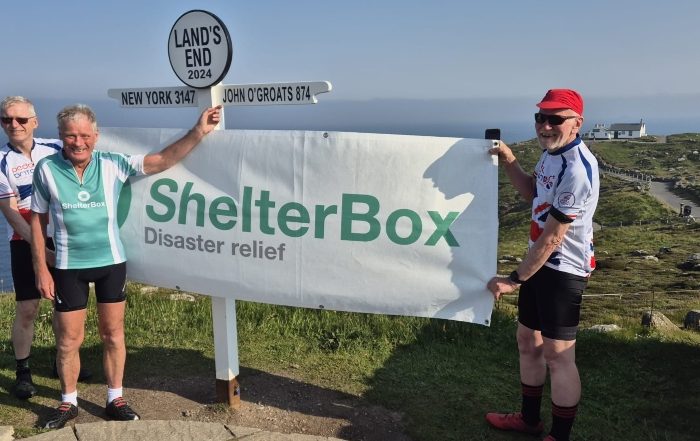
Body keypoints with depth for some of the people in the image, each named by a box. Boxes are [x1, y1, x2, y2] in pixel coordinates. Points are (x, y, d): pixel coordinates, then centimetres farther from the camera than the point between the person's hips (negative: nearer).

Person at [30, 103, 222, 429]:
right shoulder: (47, 169, -7)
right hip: (69, 266, -1)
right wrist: (41, 269, -3)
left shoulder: (113, 164, -7)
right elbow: (38, 220, -1)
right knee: (68, 339, 9)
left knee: (113, 334, 11)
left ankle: (115, 399, 27)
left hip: (112, 262, 1)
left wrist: (198, 132, -21)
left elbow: (163, 160, -11)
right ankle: (68, 402, 29)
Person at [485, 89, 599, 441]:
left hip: (563, 270, -10)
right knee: (528, 340, 19)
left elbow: (551, 239, -23)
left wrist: (514, 280, -16)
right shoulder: (552, 152, 5)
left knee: (557, 355, -2)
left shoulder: (576, 170, -25)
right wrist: (509, 162, 6)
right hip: (540, 263, 10)